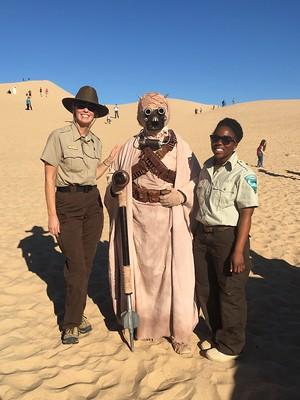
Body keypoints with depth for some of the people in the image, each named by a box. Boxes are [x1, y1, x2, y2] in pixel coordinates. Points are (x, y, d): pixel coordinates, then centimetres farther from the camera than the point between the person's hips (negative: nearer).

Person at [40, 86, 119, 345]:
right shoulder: (59, 137, -8)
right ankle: (72, 323, 13)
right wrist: (52, 215, -12)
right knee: (76, 264, -5)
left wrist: (110, 160, 6)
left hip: (92, 202, 6)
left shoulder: (96, 142, 10)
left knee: (87, 262, 8)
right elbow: (50, 178, -9)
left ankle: (76, 314, 26)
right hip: (67, 203, -5)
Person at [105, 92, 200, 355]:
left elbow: (197, 183, 3)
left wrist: (182, 195, -16)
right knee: (140, 270, 10)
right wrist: (116, 188, -8)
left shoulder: (181, 148, 0)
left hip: (170, 220, -2)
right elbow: (117, 181, 14)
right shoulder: (130, 147, 7)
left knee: (173, 273, 2)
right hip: (137, 219, 2)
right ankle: (142, 323, 31)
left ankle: (180, 332, 19)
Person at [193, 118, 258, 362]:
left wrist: (239, 251, -19)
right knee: (205, 289, 17)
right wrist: (197, 233, 14)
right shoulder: (207, 166, 7)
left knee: (230, 292, 8)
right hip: (203, 234, 7)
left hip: (228, 236, -7)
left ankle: (231, 345, 29)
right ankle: (217, 335, 39)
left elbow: (246, 214, -16)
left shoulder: (243, 174, -14)